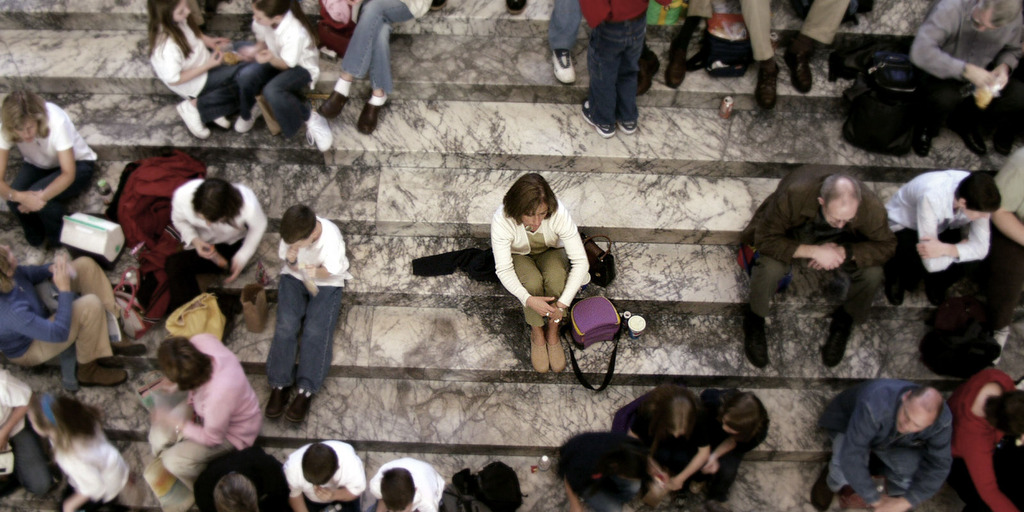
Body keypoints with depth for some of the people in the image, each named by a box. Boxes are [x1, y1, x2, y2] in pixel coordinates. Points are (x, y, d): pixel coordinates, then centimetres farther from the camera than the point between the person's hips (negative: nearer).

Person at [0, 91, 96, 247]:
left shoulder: (57, 121, -35)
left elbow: (69, 174, -32)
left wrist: (40, 197, -46)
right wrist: (19, 196, -49)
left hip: (77, 164, -3)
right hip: (37, 166, 3)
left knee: (40, 198, -31)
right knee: (15, 201, -25)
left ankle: (60, 241, -2)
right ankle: (35, 239, 6)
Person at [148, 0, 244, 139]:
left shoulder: (179, 20, -13)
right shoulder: (168, 46, -36)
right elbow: (174, 80, -25)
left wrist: (207, 40, -8)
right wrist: (208, 65, -25)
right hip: (194, 84, -9)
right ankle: (195, 106, -10)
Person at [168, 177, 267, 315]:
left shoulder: (248, 204, -38)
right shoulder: (182, 196, -32)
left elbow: (258, 226, -13)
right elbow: (179, 220, -7)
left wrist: (242, 258, -18)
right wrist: (194, 240, -26)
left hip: (235, 243, -2)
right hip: (201, 242, 2)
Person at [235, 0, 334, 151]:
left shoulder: (295, 34, -36)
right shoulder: (263, 20, -20)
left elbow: (286, 65, -23)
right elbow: (261, 42, 2)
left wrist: (271, 59, -42)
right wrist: (258, 50, -18)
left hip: (302, 68, -6)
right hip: (276, 59, 6)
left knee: (272, 91, -34)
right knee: (245, 75, -23)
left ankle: (310, 118, -12)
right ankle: (248, 112, 8)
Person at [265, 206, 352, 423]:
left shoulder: (331, 236, -28)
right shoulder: (292, 235, -19)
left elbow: (333, 271, -17)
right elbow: (290, 266, -4)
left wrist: (317, 271, -37)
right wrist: (291, 261, -27)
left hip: (326, 283, -3)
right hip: (294, 277, 3)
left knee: (316, 330, -20)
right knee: (285, 325, -18)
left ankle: (306, 391, -22)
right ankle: (279, 384, -16)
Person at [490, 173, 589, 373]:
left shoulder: (559, 213, -35)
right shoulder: (501, 220, -36)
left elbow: (581, 261, -32)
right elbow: (503, 269, -31)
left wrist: (563, 303, -39)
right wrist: (528, 300, -46)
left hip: (550, 252, 1)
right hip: (519, 256, -1)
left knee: (556, 277, -32)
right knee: (533, 282, -32)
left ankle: (553, 335, -10)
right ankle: (537, 335, -6)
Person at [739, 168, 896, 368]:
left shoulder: (871, 207, -34)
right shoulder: (794, 196, -41)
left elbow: (886, 246, -18)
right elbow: (765, 239, -33)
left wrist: (844, 252, -35)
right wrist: (812, 251, -42)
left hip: (839, 243, 3)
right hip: (791, 236, -2)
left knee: (872, 274, -24)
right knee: (770, 268, -34)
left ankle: (844, 321, 9)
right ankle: (755, 321, 0)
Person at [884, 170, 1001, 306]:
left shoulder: (978, 199, -29)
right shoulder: (932, 198, -44)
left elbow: (981, 248, -23)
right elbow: (932, 264, -41)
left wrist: (945, 249, -40)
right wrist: (963, 246, -25)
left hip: (942, 227, 4)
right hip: (902, 227, -4)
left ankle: (935, 286, 13)